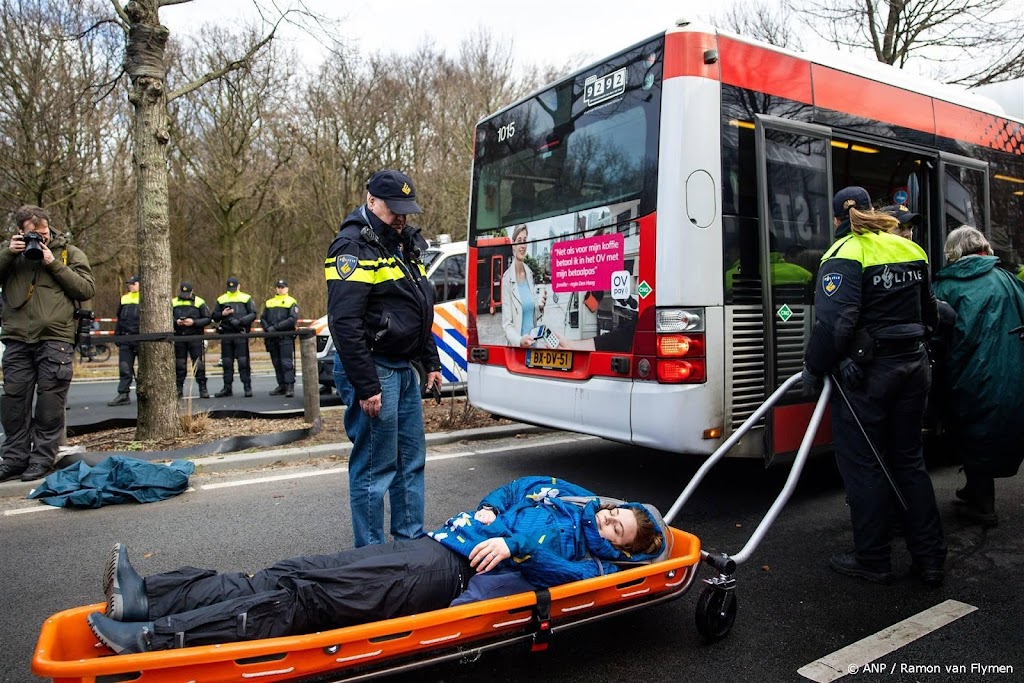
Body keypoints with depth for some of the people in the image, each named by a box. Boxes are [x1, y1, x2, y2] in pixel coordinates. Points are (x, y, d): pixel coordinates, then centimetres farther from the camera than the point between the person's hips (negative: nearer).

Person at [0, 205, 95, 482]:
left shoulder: (69, 252, 8)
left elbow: (88, 289, -2)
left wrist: (54, 264, -8)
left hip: (55, 339, -3)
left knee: (50, 402, 0)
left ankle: (43, 458, 9)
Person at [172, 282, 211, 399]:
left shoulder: (199, 302, 2)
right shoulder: (173, 303, 10)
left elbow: (207, 319, -2)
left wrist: (194, 322, -15)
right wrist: (176, 322, -10)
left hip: (195, 337, -3)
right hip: (179, 337, 3)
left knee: (199, 364, -4)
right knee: (179, 364, 8)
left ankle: (203, 389, 1)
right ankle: (178, 389, 16)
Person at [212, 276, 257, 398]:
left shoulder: (246, 298, 6)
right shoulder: (221, 299, 14)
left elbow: (253, 314, 0)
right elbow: (214, 317, 15)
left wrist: (240, 321, -14)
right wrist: (222, 314, -6)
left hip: (241, 333, -3)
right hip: (226, 334, 3)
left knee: (243, 361, -6)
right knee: (227, 362, 7)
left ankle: (247, 387, -2)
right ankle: (227, 388, 13)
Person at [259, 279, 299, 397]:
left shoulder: (291, 302, 3)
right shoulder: (269, 303, 19)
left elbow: (293, 319, -10)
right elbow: (262, 318, 15)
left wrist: (276, 327, -15)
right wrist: (267, 328, -6)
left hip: (286, 337, -5)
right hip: (272, 338, 5)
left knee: (286, 362, -11)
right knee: (277, 363, 7)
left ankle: (290, 386, -12)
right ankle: (281, 386, 12)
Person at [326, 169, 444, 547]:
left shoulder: (404, 243, 16)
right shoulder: (354, 246, -13)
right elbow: (344, 323, -21)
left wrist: (430, 361, 19)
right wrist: (365, 386, -23)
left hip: (404, 368, 9)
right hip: (373, 369, -9)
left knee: (412, 460, 15)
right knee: (374, 469, -2)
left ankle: (411, 540, 28)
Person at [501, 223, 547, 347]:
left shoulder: (530, 274, 8)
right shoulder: (507, 279, -12)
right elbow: (507, 323, -13)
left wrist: (540, 306, -3)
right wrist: (520, 341, -28)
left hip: (533, 343, 6)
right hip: (517, 347, -6)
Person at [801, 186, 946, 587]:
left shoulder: (845, 255, -13)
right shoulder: (910, 250, 10)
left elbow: (834, 322, -23)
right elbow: (929, 313, 18)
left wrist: (814, 369, -13)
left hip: (865, 372, -7)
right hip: (912, 366, 7)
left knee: (863, 466, 4)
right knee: (909, 461, 16)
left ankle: (873, 561, 15)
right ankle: (930, 560, 22)